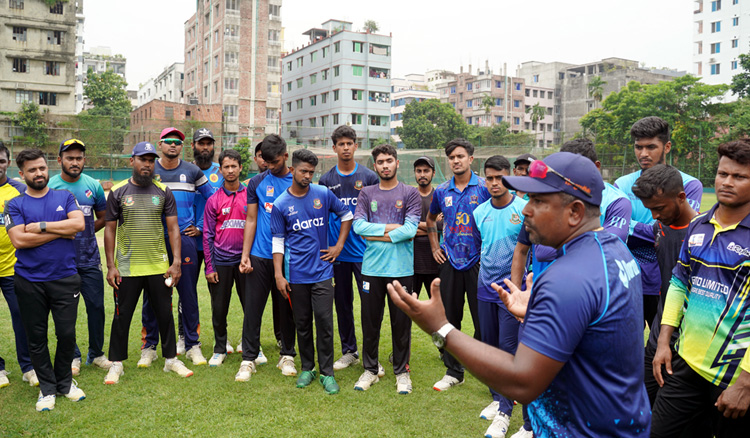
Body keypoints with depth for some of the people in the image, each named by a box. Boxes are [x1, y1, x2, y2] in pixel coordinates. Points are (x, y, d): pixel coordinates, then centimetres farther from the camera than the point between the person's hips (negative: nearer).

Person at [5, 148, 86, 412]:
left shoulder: (65, 197, 7)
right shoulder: (15, 205, 3)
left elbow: (79, 224, -10)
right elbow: (18, 240, -11)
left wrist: (41, 226, -11)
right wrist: (60, 232, -10)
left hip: (65, 279, 0)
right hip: (29, 282, 0)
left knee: (67, 333, 4)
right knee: (36, 337, 8)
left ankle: (65, 382, 24)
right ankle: (47, 388, 23)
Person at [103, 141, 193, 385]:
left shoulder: (163, 192, 4)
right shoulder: (118, 192, 0)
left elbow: (173, 228, 1)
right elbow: (110, 230, 1)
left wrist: (176, 261, -7)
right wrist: (111, 266, -4)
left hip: (159, 266, 1)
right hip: (127, 268, -1)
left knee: (165, 314, 10)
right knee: (122, 316, 8)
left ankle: (171, 359, 24)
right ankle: (117, 363, 23)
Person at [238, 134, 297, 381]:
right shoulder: (257, 183, 6)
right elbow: (251, 221, 7)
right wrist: (245, 255, -1)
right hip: (260, 256, 1)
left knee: (287, 309, 10)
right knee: (253, 308, 1)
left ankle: (287, 356, 24)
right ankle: (249, 359, 11)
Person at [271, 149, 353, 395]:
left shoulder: (323, 194, 1)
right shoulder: (281, 204, 0)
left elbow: (346, 215, 14)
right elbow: (278, 242, 2)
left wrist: (339, 246, 7)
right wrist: (278, 275, -4)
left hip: (322, 270, 0)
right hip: (296, 274, 0)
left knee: (324, 321, -3)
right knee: (302, 324, 10)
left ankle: (327, 372, 10)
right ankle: (307, 368, 26)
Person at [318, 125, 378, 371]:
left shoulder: (369, 177, 3)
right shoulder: (326, 180, 8)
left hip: (364, 251, -2)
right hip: (337, 252, 2)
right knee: (342, 303, 10)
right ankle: (349, 351, 24)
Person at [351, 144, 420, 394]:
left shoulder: (410, 193, 2)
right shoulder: (367, 194, 9)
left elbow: (410, 229, -11)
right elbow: (358, 226, -4)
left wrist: (376, 234, -9)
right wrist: (391, 228, -10)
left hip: (401, 268, -2)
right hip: (371, 268, 2)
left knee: (401, 322, 6)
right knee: (370, 321, 9)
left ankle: (402, 372, 21)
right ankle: (370, 370, 25)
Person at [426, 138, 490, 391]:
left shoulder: (484, 188, -4)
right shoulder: (442, 191, 7)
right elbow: (431, 219, 24)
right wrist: (434, 247, 14)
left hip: (478, 261, -4)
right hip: (450, 262, 4)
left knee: (482, 319, 1)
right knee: (450, 318, 9)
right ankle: (453, 371, 23)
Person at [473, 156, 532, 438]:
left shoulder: (524, 210, -9)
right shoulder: (479, 212, 5)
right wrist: (484, 266, 13)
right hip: (485, 288, 6)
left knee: (509, 349, -4)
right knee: (490, 345, 14)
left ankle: (504, 411, 5)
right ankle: (498, 399, 30)